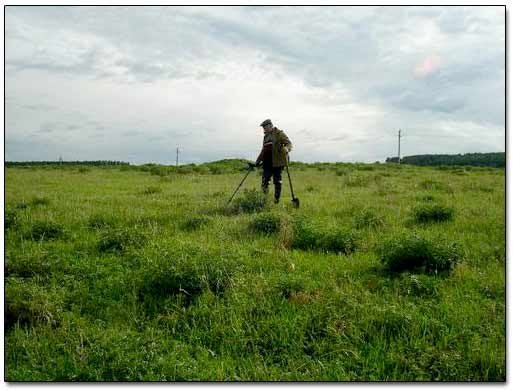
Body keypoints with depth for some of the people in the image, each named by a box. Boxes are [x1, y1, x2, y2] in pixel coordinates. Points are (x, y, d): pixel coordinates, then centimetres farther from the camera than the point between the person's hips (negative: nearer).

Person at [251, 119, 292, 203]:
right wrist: (257, 161, 26)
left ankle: (276, 200, 8)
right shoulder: (266, 136, 21)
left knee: (277, 182, 0)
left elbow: (289, 143, -9)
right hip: (267, 163, 6)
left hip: (277, 162, -6)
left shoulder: (279, 134, -1)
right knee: (264, 182, 0)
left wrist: (285, 149, -31)